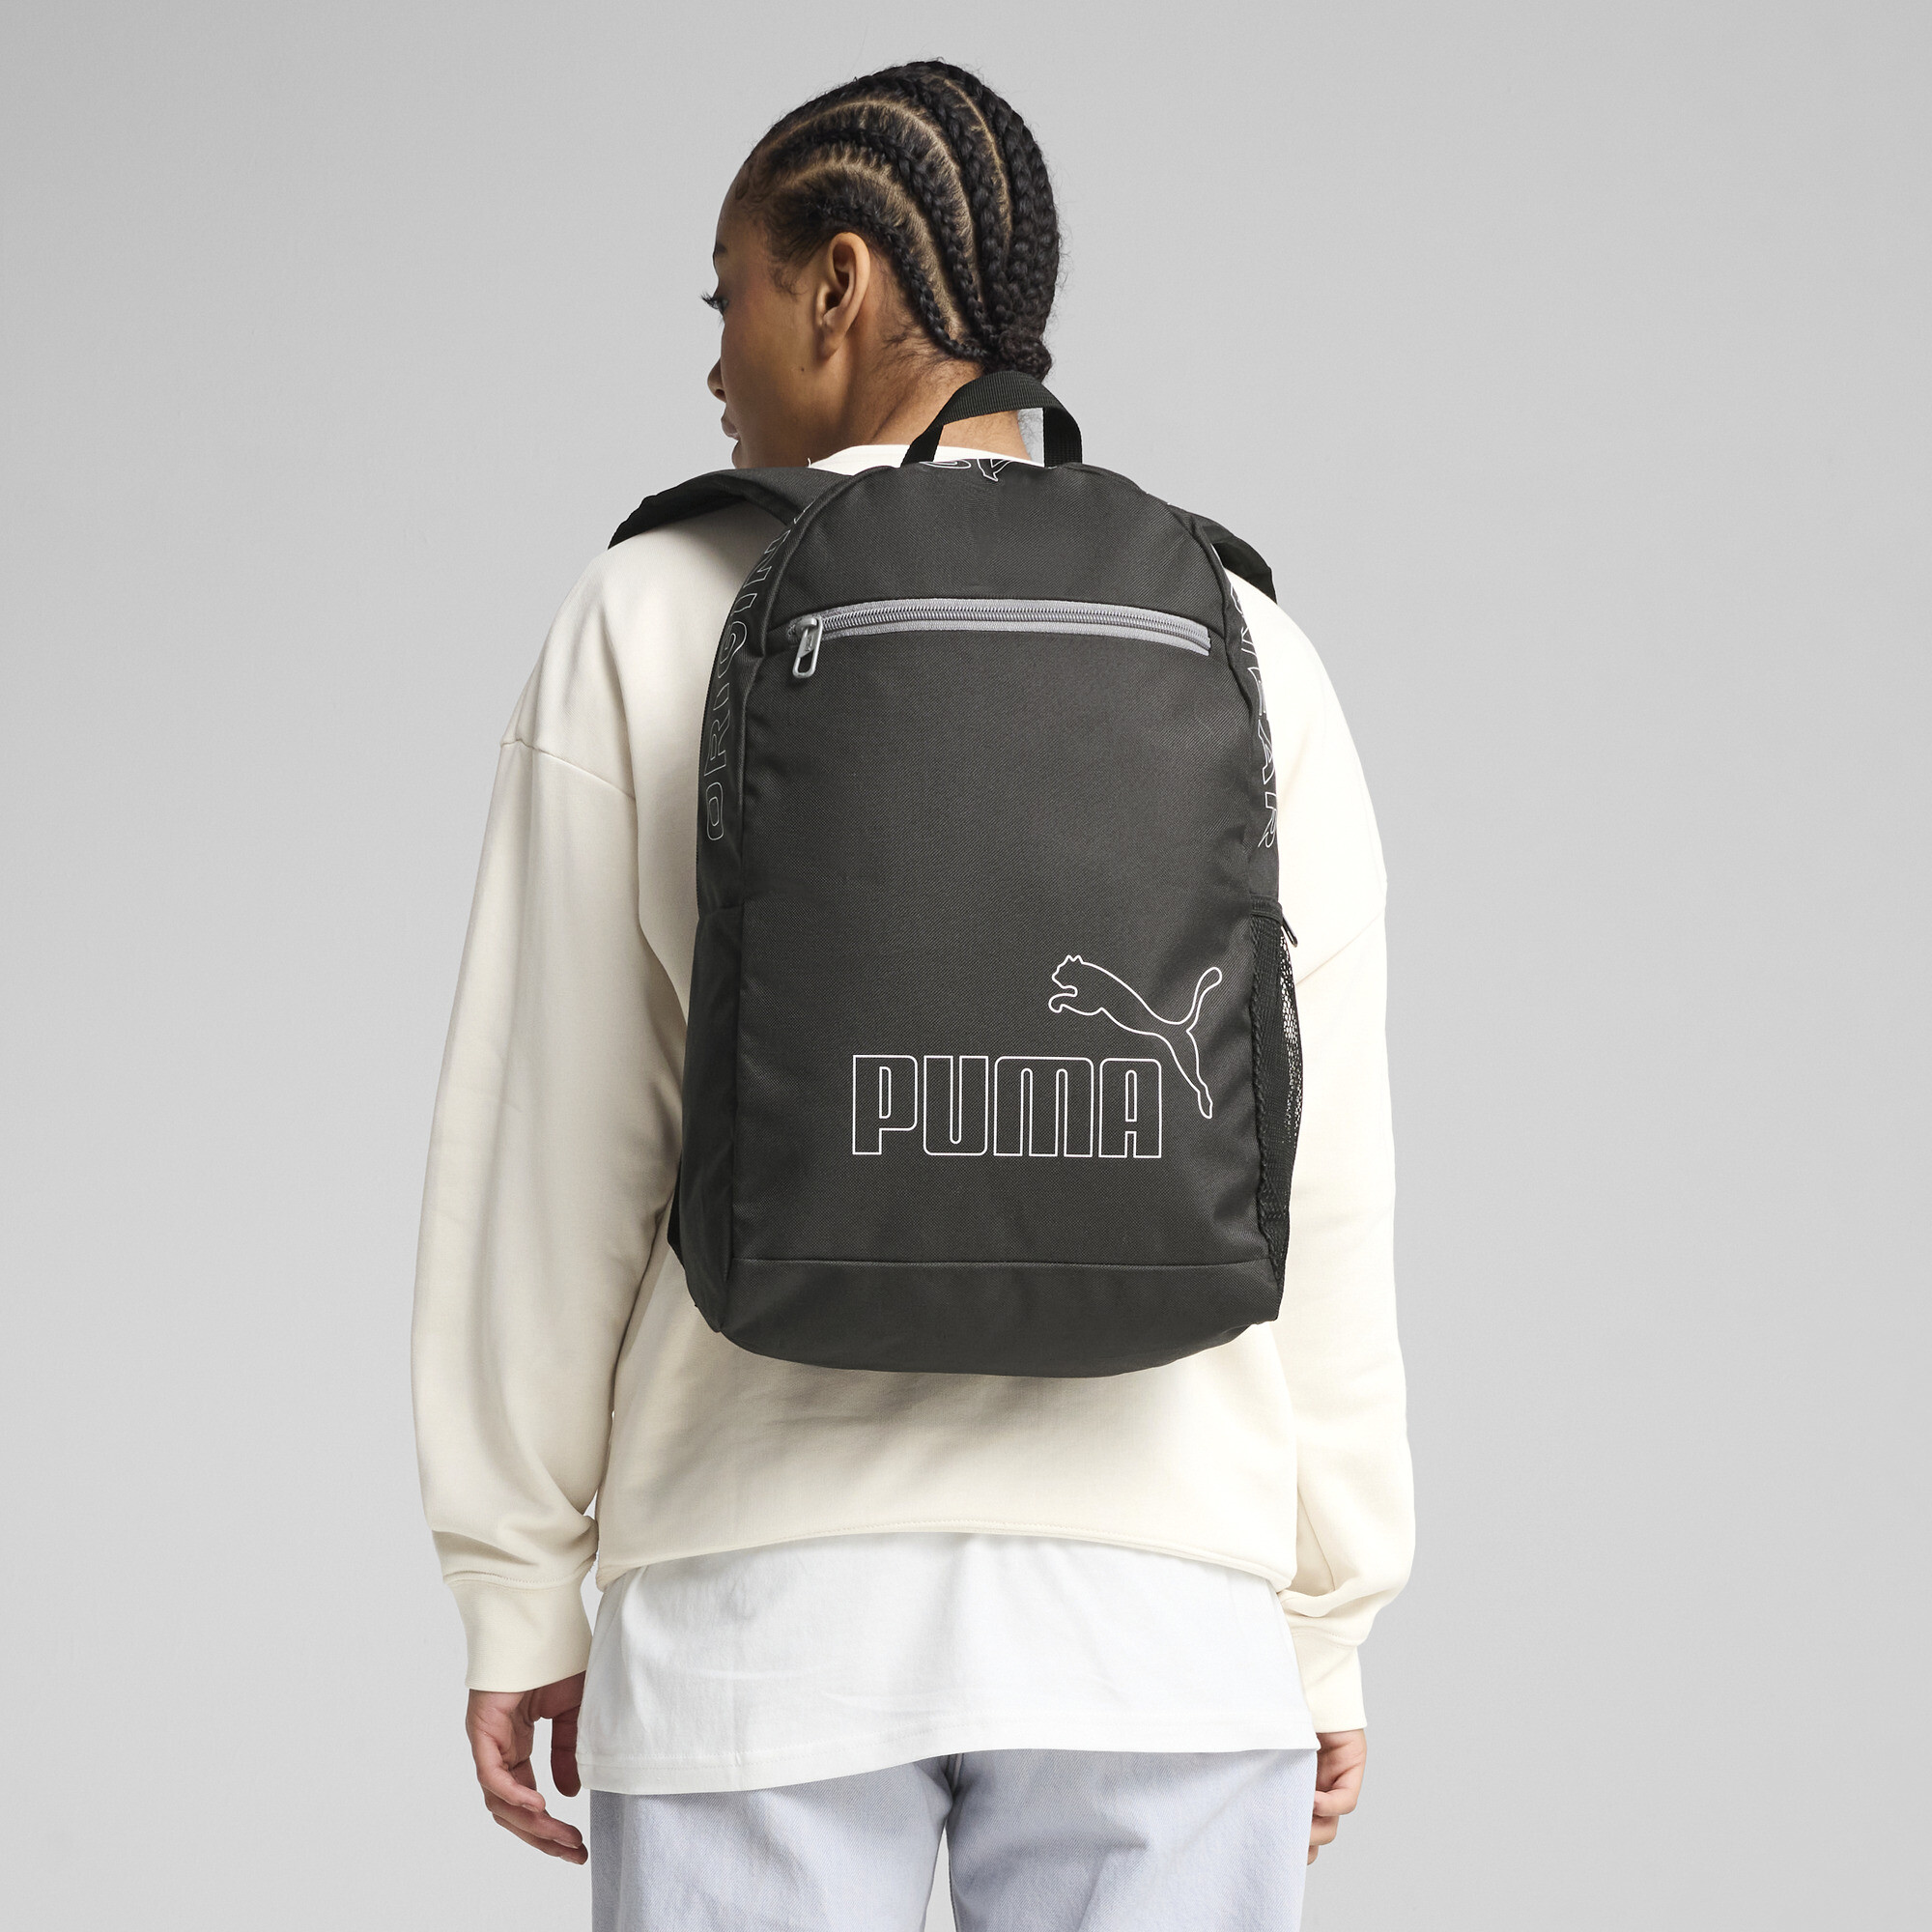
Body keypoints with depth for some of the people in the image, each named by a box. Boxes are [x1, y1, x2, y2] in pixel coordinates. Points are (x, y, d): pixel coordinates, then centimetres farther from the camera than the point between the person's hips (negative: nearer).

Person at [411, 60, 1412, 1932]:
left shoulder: (645, 623, -1)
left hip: (761, 1587, -1)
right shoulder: (1241, 658, 3)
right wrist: (1324, 1633, 9)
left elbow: (548, 1148, -2)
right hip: (1154, 1605, 1)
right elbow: (1316, 1195, 1)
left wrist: (515, 1598, 6)